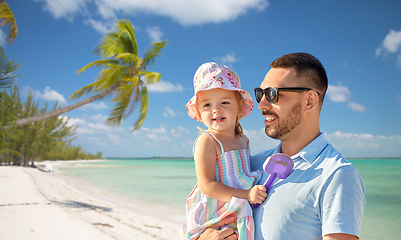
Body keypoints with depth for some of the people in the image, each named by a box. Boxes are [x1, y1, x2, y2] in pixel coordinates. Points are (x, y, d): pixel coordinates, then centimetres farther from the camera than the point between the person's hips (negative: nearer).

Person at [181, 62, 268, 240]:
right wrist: (246, 195, -23)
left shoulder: (243, 139, 9)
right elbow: (206, 186, -20)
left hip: (242, 214, 6)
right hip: (216, 215, -6)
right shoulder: (207, 141, -14)